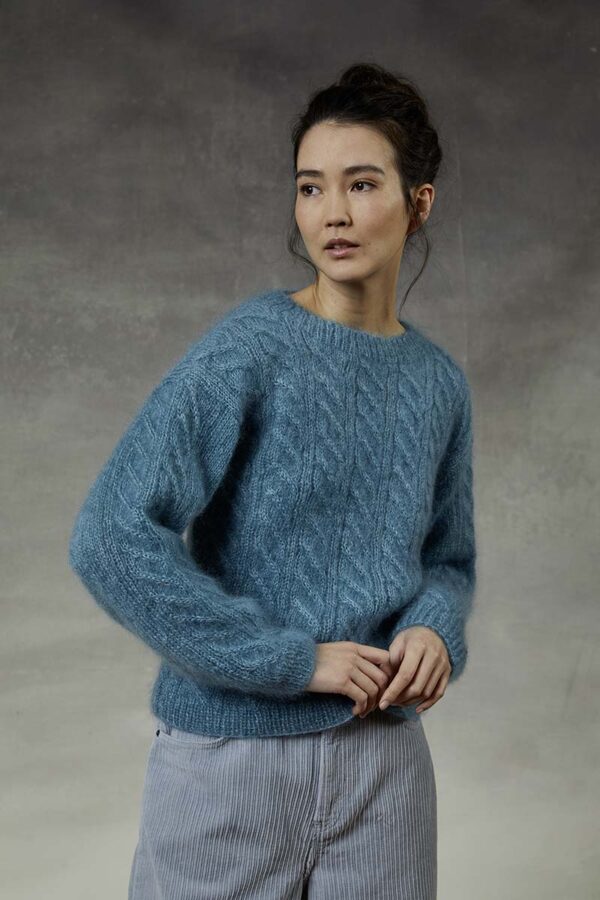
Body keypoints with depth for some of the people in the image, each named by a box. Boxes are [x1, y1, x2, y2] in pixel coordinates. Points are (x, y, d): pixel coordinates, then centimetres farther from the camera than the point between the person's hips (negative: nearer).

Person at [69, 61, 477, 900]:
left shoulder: (439, 383, 4)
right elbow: (113, 539, -19)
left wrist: (435, 628, -8)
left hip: (384, 756, 4)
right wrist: (292, 659, -18)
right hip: (230, 758, -4)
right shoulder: (249, 349, -12)